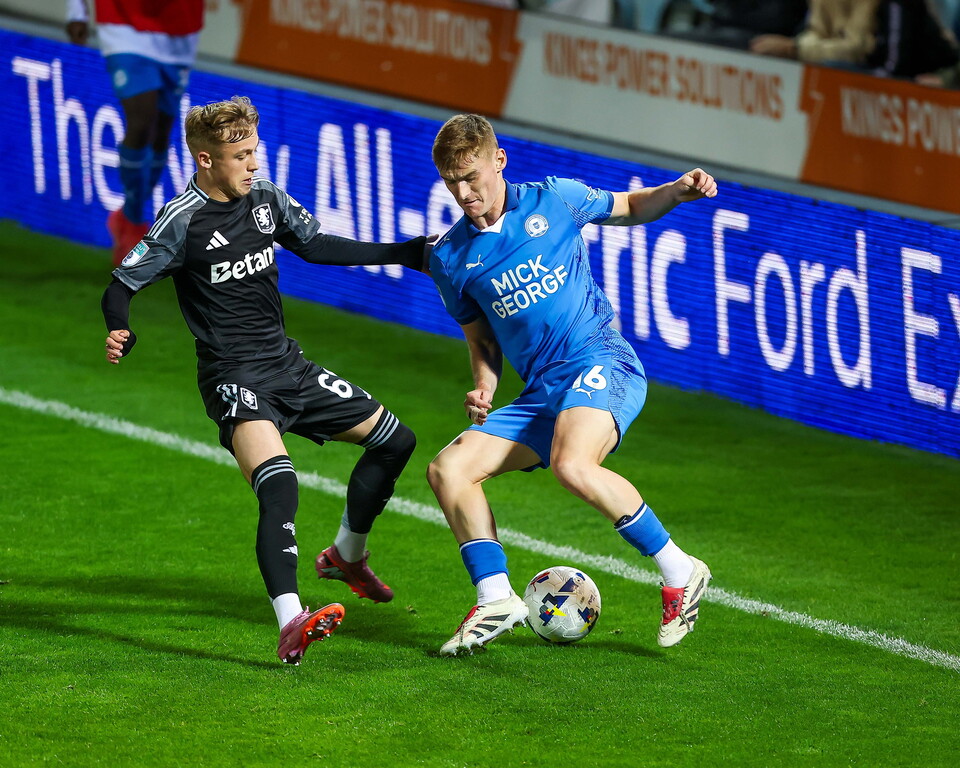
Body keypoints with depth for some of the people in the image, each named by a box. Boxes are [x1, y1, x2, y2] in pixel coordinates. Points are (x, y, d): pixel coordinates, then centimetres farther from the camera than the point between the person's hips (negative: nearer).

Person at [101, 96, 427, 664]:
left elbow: (315, 245, 17)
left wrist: (406, 253, 16)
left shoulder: (265, 197, 4)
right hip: (235, 378, -8)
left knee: (395, 440, 15)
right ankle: (291, 626, -41)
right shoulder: (183, 220, -14)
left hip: (288, 365, 8)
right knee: (278, 484, -31)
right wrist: (120, 333, -34)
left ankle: (347, 555, 37)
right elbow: (122, 285, -12)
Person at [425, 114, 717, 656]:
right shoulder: (451, 257, 9)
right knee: (448, 469, -9)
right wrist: (484, 388, -1)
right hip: (542, 392, 6)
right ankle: (496, 601, -2)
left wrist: (676, 193, -1)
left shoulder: (553, 201, 1)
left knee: (572, 465, -33)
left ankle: (680, 572, -20)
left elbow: (629, 208, 19)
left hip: (602, 361, -6)